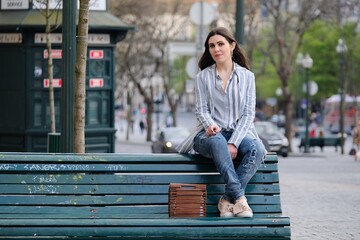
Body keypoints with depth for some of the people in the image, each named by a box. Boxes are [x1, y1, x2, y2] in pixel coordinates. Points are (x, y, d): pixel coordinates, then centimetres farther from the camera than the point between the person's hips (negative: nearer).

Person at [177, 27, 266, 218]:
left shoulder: (246, 76, 8)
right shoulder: (203, 76, 9)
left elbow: (248, 113, 1)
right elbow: (201, 110, 3)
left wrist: (234, 143, -15)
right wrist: (210, 124, -22)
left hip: (239, 133, 1)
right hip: (210, 134, -1)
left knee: (257, 149, -33)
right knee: (217, 141, -39)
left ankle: (228, 199, -31)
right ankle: (239, 197, -45)